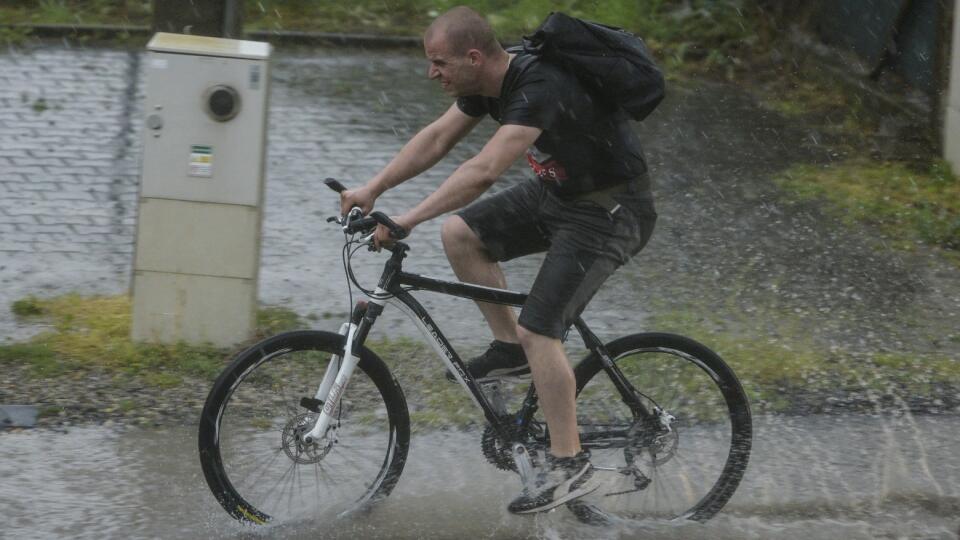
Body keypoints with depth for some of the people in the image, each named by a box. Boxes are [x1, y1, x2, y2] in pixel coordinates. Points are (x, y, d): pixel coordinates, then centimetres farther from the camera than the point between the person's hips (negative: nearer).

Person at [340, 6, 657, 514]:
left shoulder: (539, 88, -32)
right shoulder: (489, 81, -4)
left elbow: (484, 170, -40)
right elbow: (436, 138, 6)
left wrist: (407, 219, -41)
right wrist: (371, 190, -1)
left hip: (610, 211, -9)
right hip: (555, 191, 9)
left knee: (538, 329, -16)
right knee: (459, 233, -1)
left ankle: (569, 466, -6)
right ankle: (510, 348, 12)